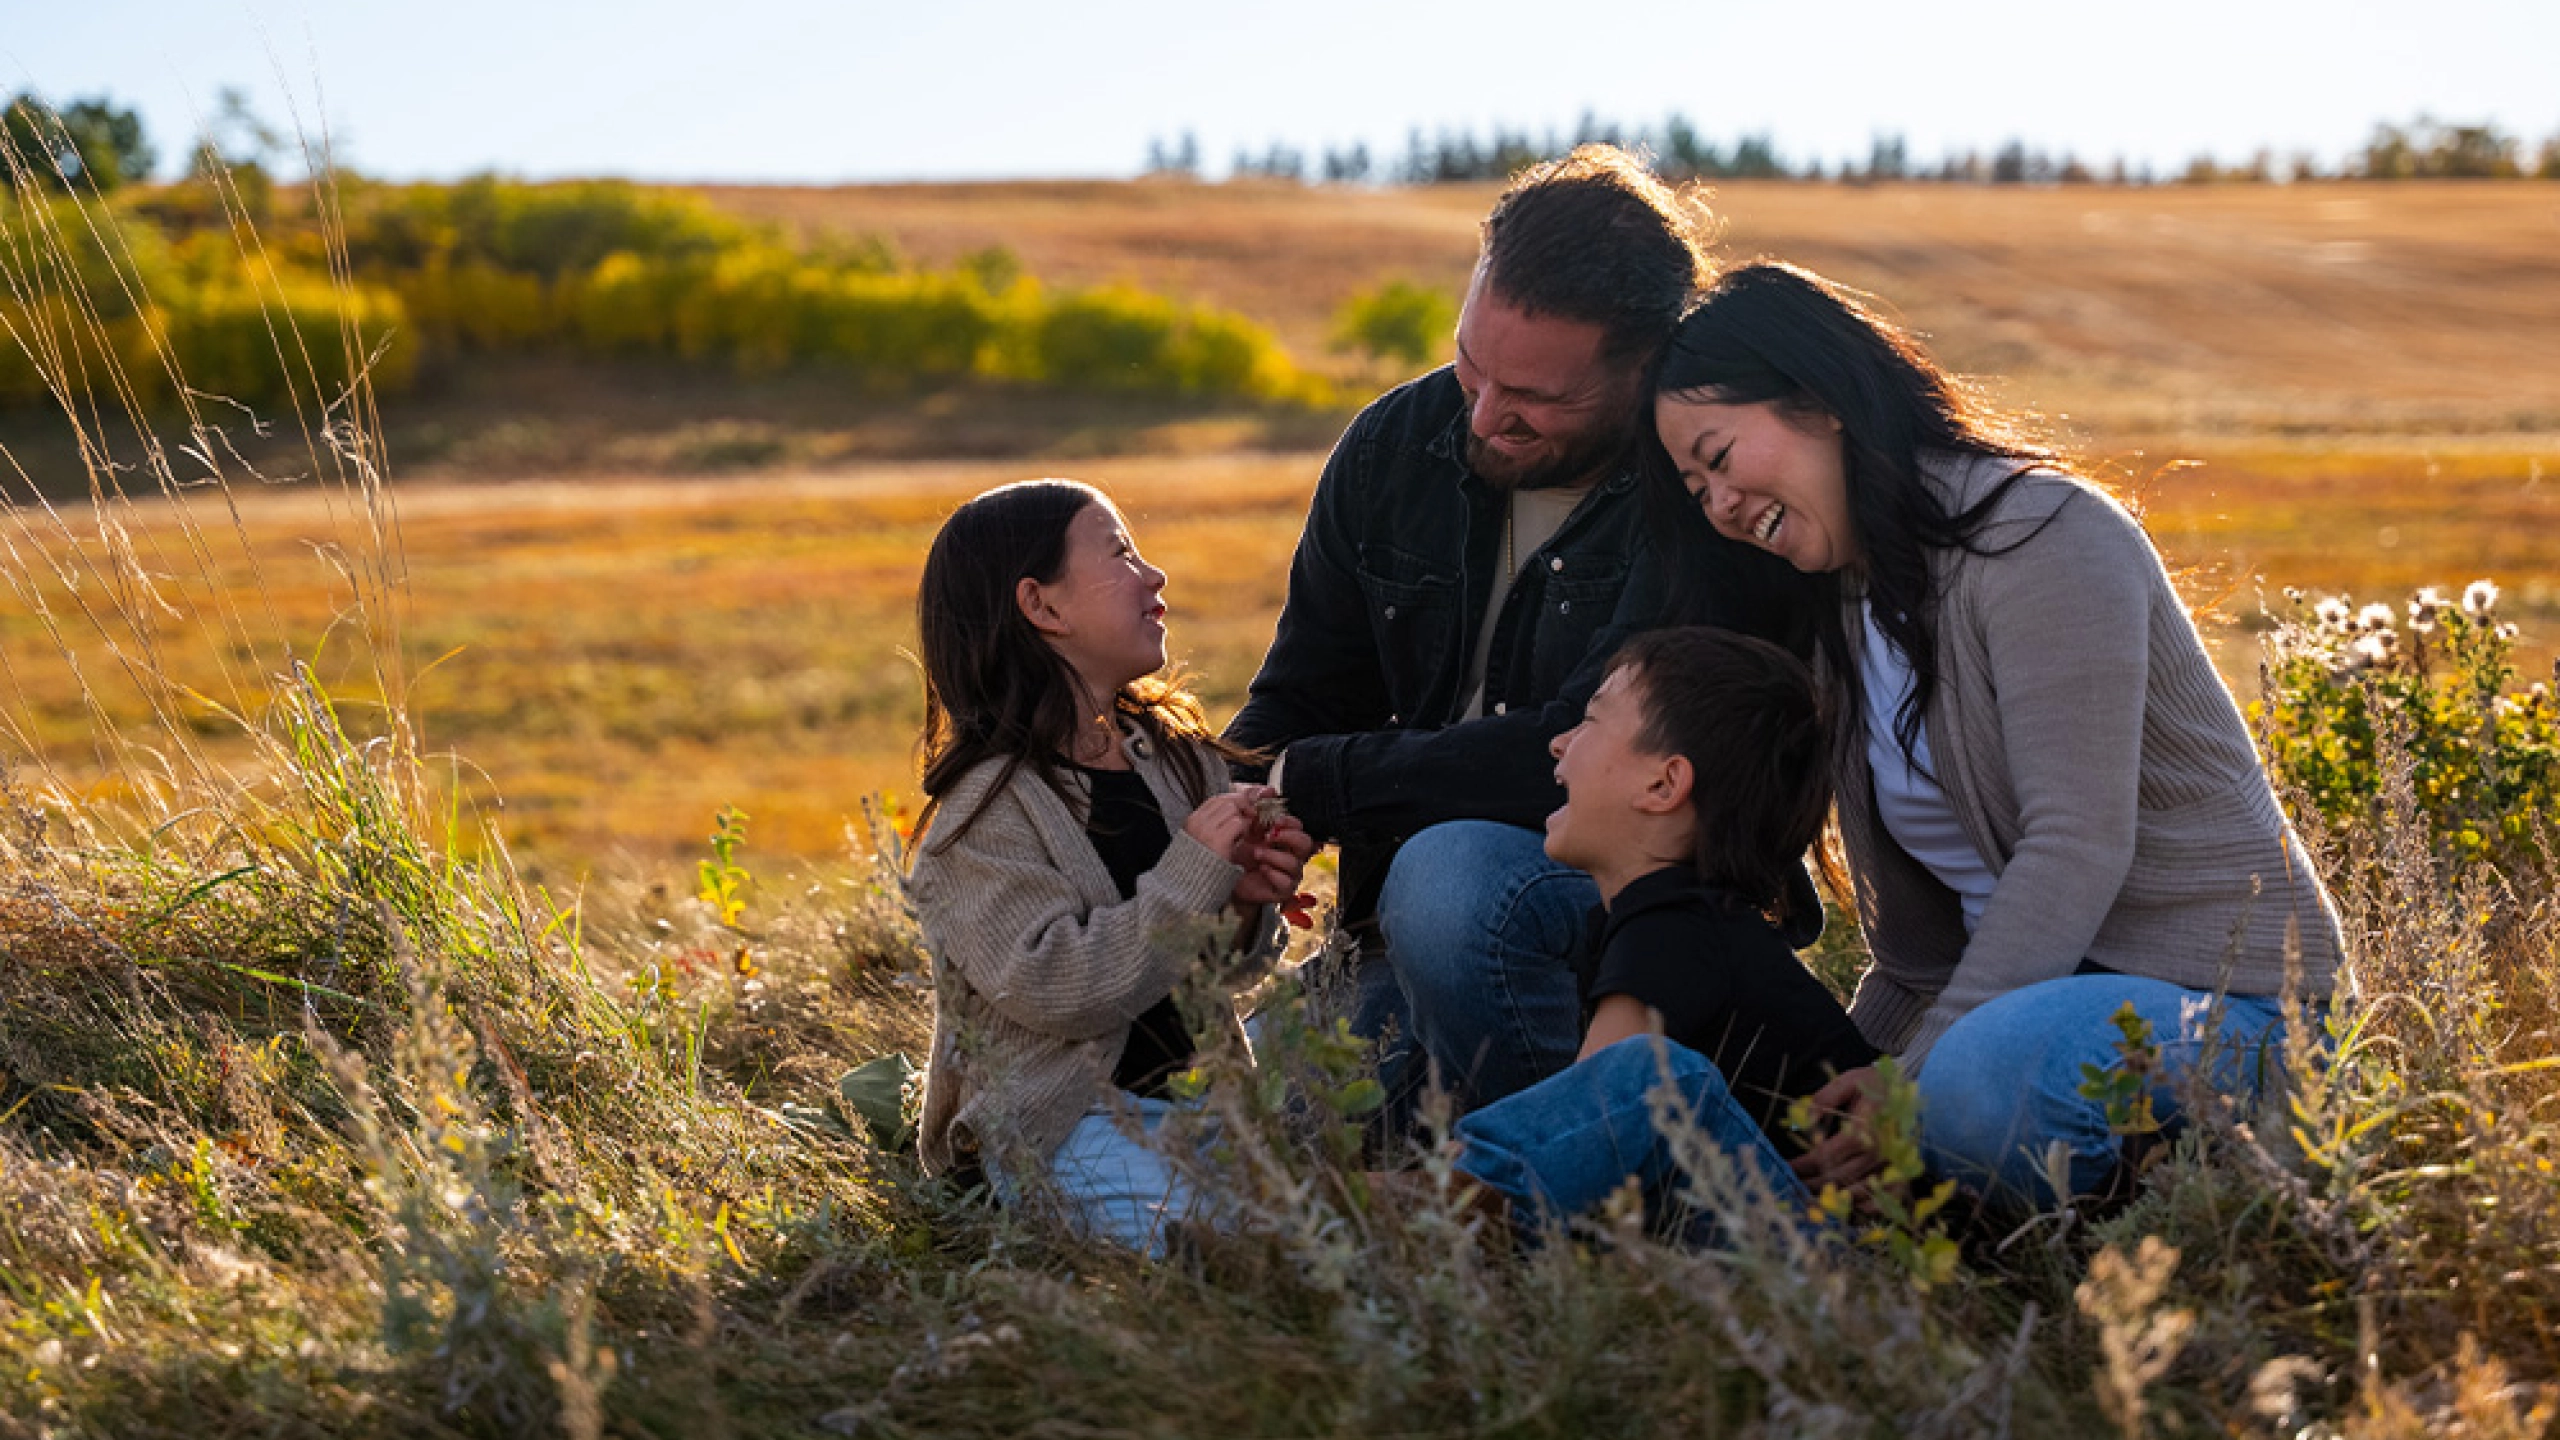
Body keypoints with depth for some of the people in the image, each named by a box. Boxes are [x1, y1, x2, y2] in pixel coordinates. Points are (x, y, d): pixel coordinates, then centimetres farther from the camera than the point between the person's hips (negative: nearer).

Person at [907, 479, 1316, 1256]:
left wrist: (1244, 908, -7)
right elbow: (1049, 986, -21)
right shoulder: (987, 808, -10)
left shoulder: (1181, 759, 10)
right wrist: (1193, 876, -21)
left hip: (1194, 1089, 6)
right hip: (1063, 1119, -6)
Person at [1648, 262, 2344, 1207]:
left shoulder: (2042, 535, -13)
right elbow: (1921, 947, 14)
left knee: (1983, 1081, -38)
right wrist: (1850, 1075, 1)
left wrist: (1920, 1077, -26)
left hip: (2228, 995, -9)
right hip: (2035, 980, 9)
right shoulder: (1848, 607, 15)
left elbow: (2078, 845, -22)